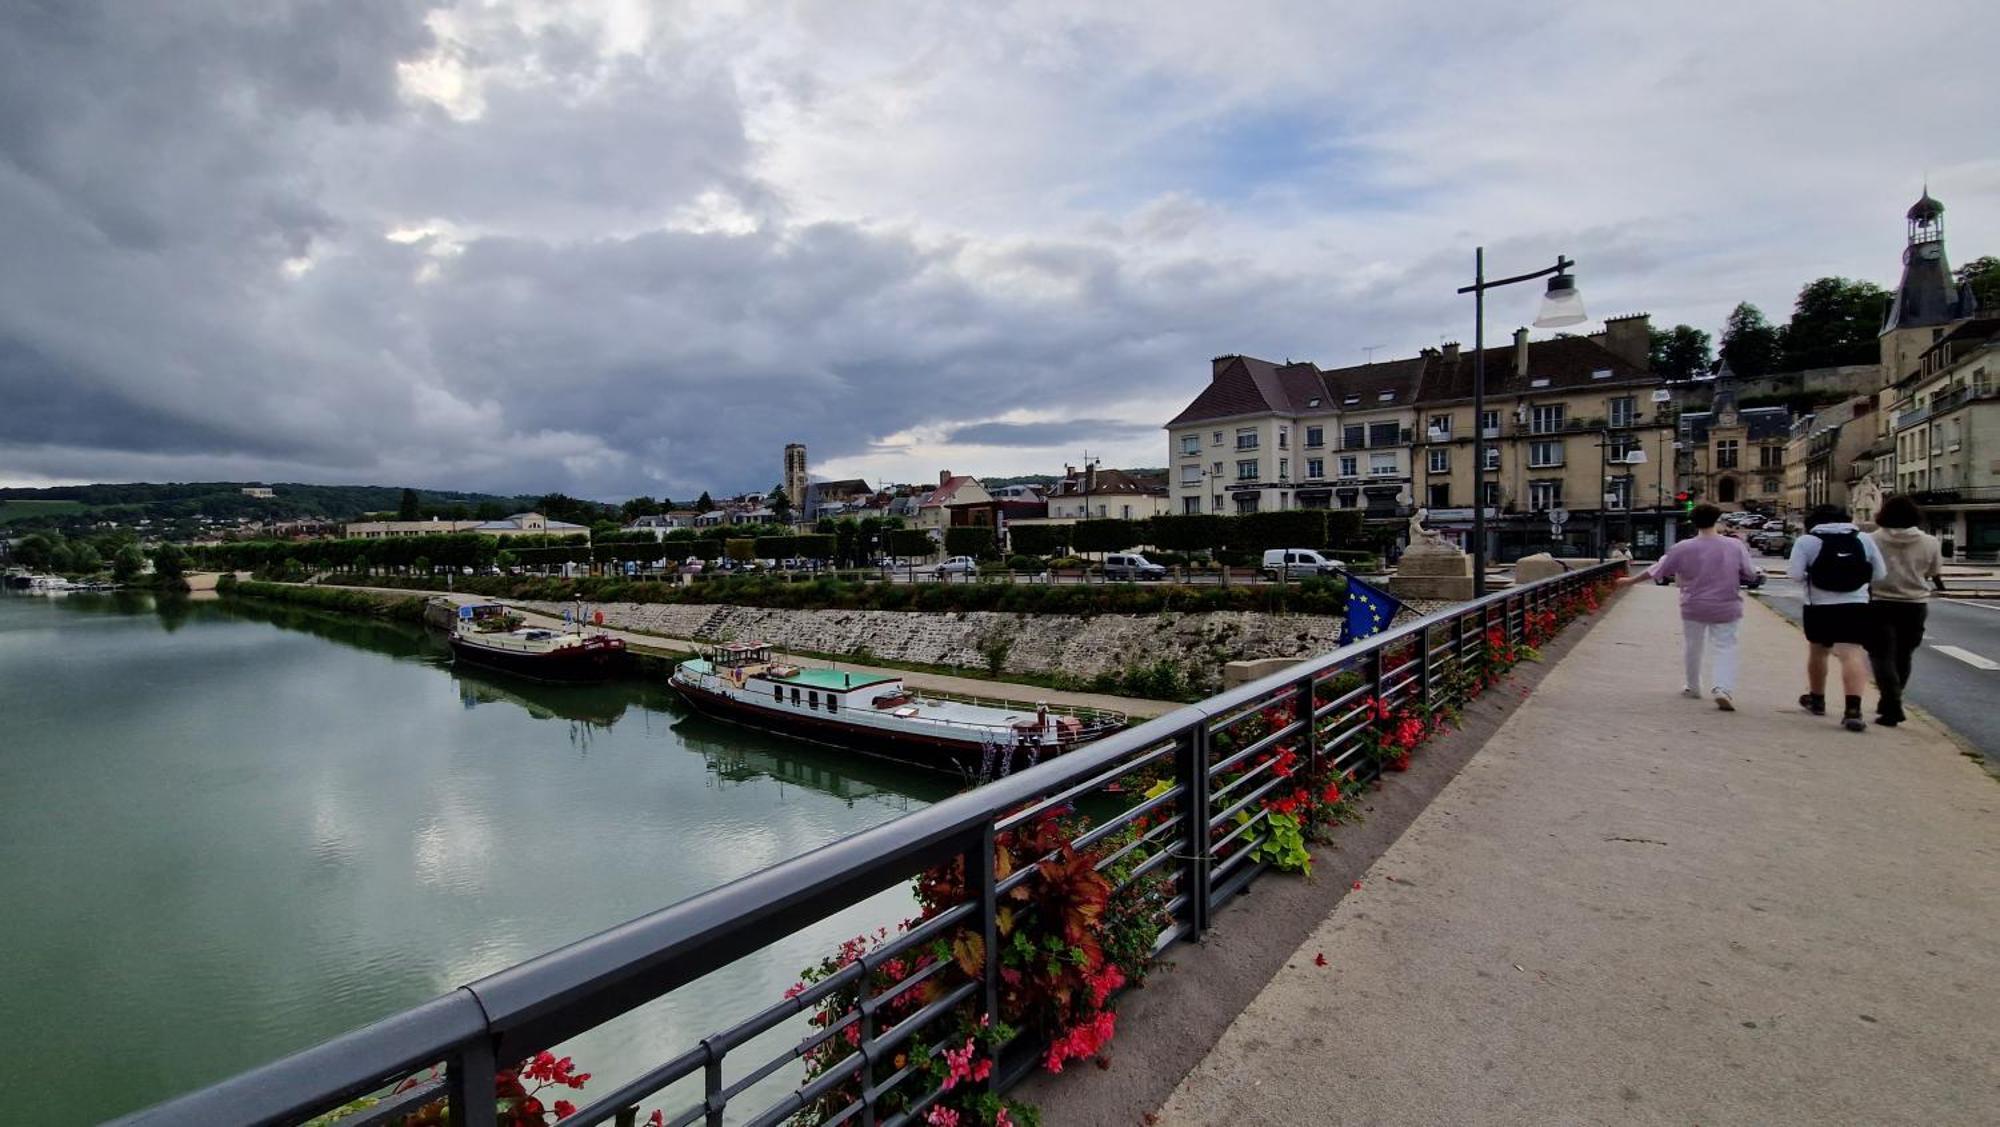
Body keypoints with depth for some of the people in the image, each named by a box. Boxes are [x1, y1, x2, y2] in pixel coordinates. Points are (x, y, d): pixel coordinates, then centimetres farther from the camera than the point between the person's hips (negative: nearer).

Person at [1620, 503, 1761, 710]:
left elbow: (1656, 570, -2)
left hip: (1694, 608, 0)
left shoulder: (1683, 548, -10)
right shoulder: (1735, 545, -8)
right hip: (1726, 608, 0)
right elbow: (1751, 574, -2)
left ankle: (1692, 687, 30)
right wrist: (1760, 576, 22)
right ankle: (1724, 689, -14)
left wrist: (1631, 580, 10)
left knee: (1692, 647, 16)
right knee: (1725, 648, 4)